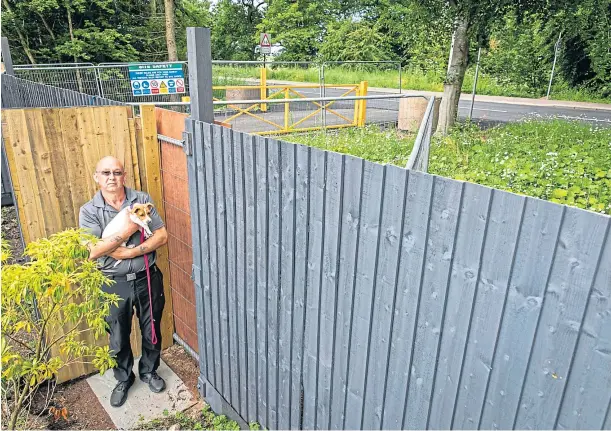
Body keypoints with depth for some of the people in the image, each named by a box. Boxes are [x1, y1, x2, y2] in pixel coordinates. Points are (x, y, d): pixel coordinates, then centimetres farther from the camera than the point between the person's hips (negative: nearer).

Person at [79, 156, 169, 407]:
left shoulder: (142, 200, -6)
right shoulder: (89, 211, -9)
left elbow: (162, 236, -10)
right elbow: (93, 252, -20)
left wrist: (131, 252, -21)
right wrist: (128, 230, -25)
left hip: (148, 278, 1)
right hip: (115, 284, 0)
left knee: (151, 330, 17)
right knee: (118, 337, 16)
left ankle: (149, 371, 43)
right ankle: (123, 379, 41)